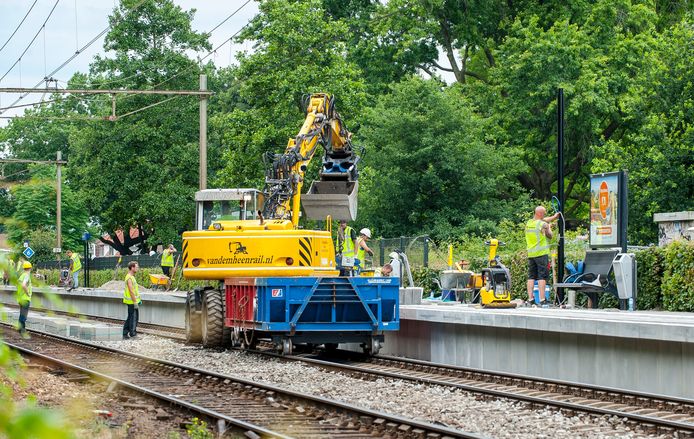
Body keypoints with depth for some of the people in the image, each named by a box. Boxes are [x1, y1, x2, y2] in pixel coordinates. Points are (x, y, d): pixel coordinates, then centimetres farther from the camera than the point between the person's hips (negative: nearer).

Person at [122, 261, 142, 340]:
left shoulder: (132, 277, 14)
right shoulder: (129, 278, -18)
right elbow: (131, 291, -22)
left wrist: (138, 300, 23)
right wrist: (135, 302, -22)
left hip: (134, 300, 10)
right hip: (132, 301, -10)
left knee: (130, 318, 14)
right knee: (133, 318, -4)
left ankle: (125, 334, 18)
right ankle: (132, 334, 2)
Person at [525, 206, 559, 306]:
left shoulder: (528, 223, 10)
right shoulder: (543, 224, -9)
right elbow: (550, 236, 5)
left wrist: (553, 217, 36)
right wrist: (549, 228, 23)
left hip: (530, 254, 6)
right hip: (541, 253, -6)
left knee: (531, 276, 8)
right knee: (542, 276, -5)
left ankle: (530, 299, 4)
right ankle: (542, 299, -9)